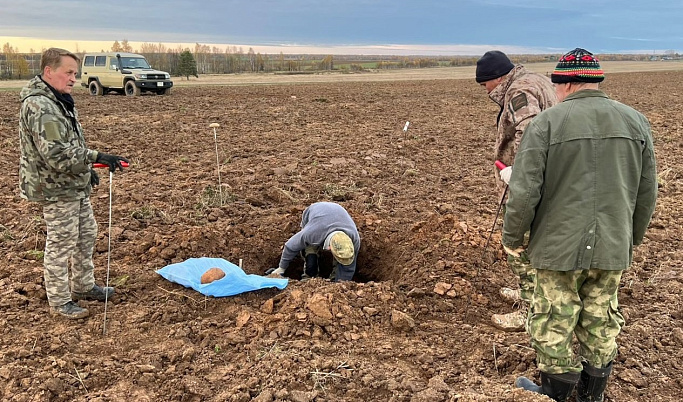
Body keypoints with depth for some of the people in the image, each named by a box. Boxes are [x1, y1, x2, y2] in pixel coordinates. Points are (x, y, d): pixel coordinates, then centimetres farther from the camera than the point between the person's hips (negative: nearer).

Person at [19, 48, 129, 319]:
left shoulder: (59, 100, 11)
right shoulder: (39, 106, -23)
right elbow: (55, 153, -31)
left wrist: (87, 169, 19)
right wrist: (96, 157, -33)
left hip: (76, 185, 10)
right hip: (56, 189, -10)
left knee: (86, 234, 19)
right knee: (61, 244, 1)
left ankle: (83, 286, 36)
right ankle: (59, 301, 16)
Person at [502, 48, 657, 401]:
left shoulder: (545, 124, -11)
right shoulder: (635, 122, 2)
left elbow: (524, 193, -15)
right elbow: (646, 194, 7)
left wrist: (512, 237, 0)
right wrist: (632, 238, 21)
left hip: (559, 248, -4)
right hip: (612, 249, 5)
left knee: (553, 326, 10)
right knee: (601, 326, 18)